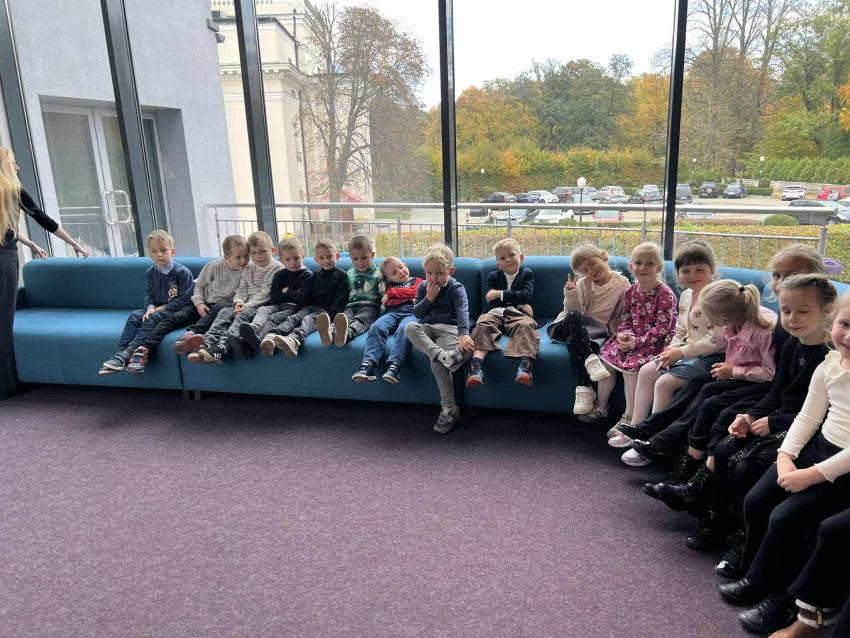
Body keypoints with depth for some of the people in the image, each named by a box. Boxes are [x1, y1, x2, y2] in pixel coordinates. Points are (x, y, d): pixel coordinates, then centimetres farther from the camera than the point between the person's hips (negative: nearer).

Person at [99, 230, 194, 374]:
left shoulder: (183, 272, -10)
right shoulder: (150, 273, 11)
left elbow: (184, 299, -13)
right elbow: (149, 296, 13)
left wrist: (161, 308, -15)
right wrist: (150, 307, -11)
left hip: (179, 311, -6)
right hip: (157, 310, 6)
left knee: (154, 319, -31)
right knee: (135, 316, -19)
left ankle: (127, 353, -38)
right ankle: (119, 355, -31)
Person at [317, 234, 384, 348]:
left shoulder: (378, 273, 8)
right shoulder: (349, 274, 22)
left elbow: (384, 295, 4)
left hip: (370, 306, -3)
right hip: (351, 306, 3)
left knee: (360, 320, -37)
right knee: (345, 317, -33)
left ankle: (346, 333, -73)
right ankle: (331, 332, -68)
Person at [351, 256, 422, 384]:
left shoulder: (417, 281, 27)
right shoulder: (390, 285, 35)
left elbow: (414, 291, 5)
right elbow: (385, 302, 20)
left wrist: (392, 293, 10)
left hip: (411, 313, -3)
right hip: (392, 313, 3)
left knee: (403, 329, -38)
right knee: (377, 327, -30)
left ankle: (394, 366, -52)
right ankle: (368, 364, -43)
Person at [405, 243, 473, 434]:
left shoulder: (456, 288, -1)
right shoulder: (423, 287, 14)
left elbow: (462, 311, -17)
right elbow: (417, 313, 9)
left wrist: (463, 333, -36)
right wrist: (429, 298, -8)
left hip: (449, 328, -5)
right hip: (427, 327, 5)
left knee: (437, 364, -30)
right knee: (410, 327, -31)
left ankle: (449, 408, -19)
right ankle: (441, 354, -48)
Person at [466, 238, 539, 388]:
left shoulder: (527, 274, 21)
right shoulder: (493, 276, 23)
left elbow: (526, 295, 2)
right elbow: (489, 297, 5)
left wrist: (501, 294, -1)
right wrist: (520, 303, -2)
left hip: (517, 314, -1)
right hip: (495, 313, 1)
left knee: (525, 325, -35)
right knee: (483, 325, -32)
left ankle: (525, 364, -55)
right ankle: (476, 365, -51)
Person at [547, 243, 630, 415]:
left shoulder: (622, 283, 1)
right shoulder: (582, 284, 4)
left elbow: (619, 317, 5)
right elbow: (574, 312, -7)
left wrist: (612, 335, -12)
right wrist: (571, 294, -24)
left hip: (597, 330, -1)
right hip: (573, 328, 2)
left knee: (574, 342, -37)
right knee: (573, 317, -37)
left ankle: (583, 389, -34)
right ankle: (590, 360, -43)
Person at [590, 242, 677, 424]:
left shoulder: (665, 294, -16)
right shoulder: (631, 291, 5)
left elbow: (662, 328, -19)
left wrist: (637, 342, -23)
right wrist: (624, 334, -12)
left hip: (657, 341, -7)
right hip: (633, 338, 7)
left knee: (630, 364, -26)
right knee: (606, 356, -5)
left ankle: (629, 417, -12)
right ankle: (601, 407, 11)